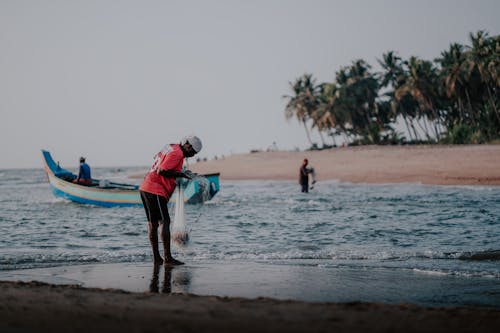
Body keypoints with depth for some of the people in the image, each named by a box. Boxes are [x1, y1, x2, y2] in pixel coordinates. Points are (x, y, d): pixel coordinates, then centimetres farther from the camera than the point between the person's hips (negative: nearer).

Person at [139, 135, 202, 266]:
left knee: (152, 223, 11)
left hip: (145, 188, 10)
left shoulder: (170, 148, 16)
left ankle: (156, 258, 15)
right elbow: (161, 171, -21)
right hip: (155, 191, -10)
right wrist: (180, 174, -12)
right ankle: (167, 258, -12)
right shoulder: (177, 153, -13)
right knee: (164, 222, -10)